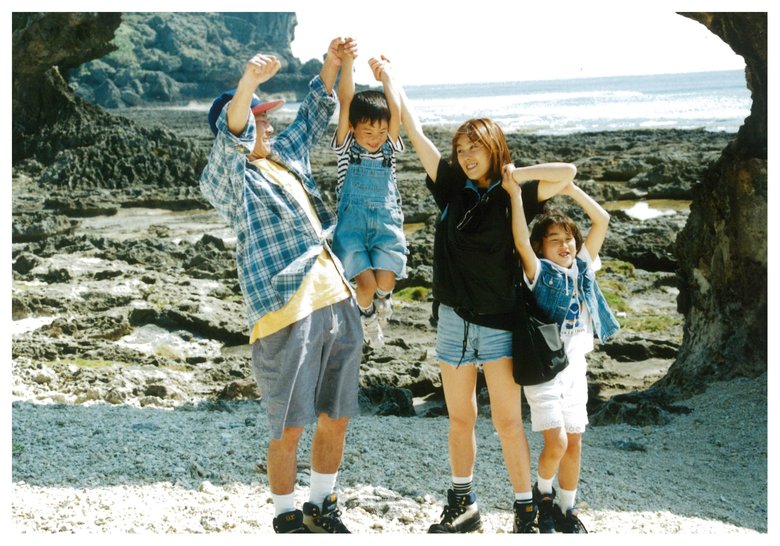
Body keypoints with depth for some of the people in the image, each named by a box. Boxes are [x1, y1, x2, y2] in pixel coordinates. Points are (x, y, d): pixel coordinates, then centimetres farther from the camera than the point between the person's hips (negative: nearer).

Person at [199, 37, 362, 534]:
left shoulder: (287, 155, 18)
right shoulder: (229, 177, -3)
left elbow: (315, 114, 28)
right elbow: (231, 136, -23)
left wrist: (332, 63, 13)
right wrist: (248, 83, -41)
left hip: (337, 302, 7)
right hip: (287, 310, -7)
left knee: (336, 417, 14)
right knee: (289, 427, -1)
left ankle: (323, 508, 30)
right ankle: (288, 519, 16)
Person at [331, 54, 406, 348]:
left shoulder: (389, 147, 6)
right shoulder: (346, 146, 0)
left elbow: (396, 111, -8)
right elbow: (345, 102, -10)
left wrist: (386, 75, -5)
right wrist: (346, 60, -17)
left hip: (386, 222, 2)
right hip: (352, 222, -1)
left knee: (385, 281, -17)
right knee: (366, 283, -17)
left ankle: (383, 299, 22)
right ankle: (367, 314, 20)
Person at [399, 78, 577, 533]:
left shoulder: (511, 195, -2)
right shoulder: (453, 187, 6)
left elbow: (567, 172, -15)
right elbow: (415, 132, 6)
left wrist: (514, 175, -8)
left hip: (499, 322, -3)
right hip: (454, 320, 3)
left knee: (508, 423, -3)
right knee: (460, 421, 12)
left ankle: (525, 511, 9)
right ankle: (464, 506, 27)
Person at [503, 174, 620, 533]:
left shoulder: (583, 268, 7)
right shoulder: (539, 273, -6)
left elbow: (602, 220, 4)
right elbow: (521, 240, -23)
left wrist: (572, 189, -4)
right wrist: (515, 193, -29)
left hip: (575, 368, 5)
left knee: (574, 443, 8)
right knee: (556, 443, -12)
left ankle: (567, 510, 22)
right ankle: (542, 493, 16)